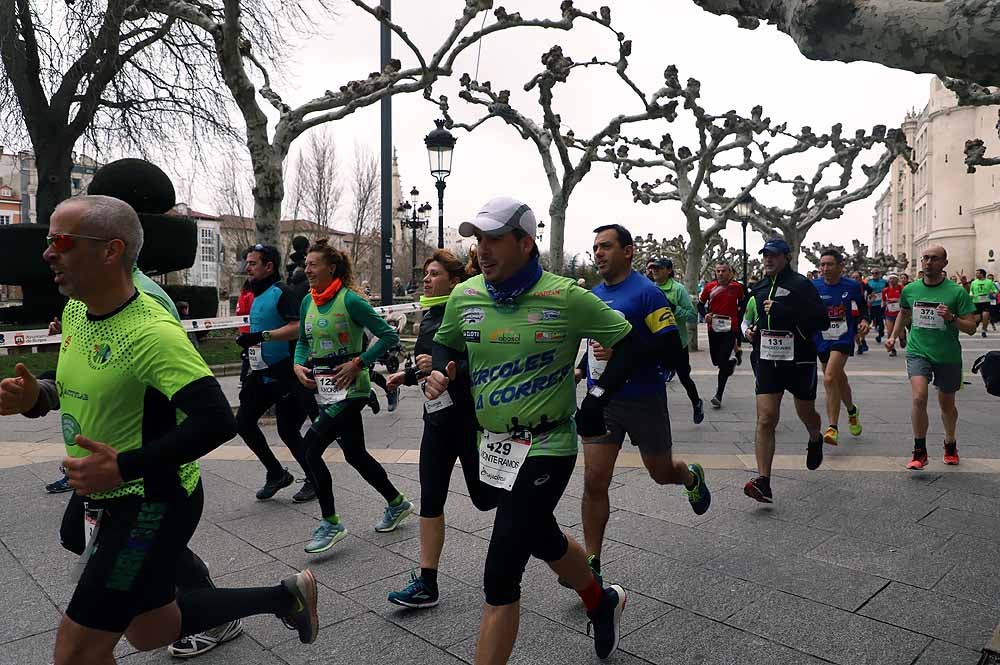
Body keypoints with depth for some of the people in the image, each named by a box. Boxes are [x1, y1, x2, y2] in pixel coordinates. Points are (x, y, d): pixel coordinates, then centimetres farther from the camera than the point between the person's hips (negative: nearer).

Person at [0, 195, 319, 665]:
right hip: (99, 495, 9)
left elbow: (217, 421, -31)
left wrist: (124, 467, -29)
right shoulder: (75, 310, 2)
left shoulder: (149, 332, -25)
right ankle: (285, 598, 35)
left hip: (151, 503, -9)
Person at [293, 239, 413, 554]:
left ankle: (330, 523, 3)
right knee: (354, 454, 14)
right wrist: (299, 365, 1)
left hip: (349, 387, -8)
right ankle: (397, 504, 34)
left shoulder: (350, 300, -14)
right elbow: (302, 341, 20)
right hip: (324, 388, 8)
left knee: (311, 447, -13)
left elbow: (389, 336, -14)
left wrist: (358, 363, -18)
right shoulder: (308, 301, 8)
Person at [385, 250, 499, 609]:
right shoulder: (428, 315, 9)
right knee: (430, 499, 5)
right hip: (438, 415, 7)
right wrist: (408, 375, 8)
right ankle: (427, 583, 13)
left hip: (470, 417, -7)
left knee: (484, 496, 7)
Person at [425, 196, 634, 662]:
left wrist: (597, 399, -12)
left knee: (500, 575, -7)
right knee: (542, 539, 26)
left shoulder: (565, 297, -15)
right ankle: (602, 602, 56)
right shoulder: (464, 296, -2)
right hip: (493, 445, 7)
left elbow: (627, 341, -4)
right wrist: (438, 371, -5)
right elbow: (445, 342, 16)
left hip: (546, 448, -6)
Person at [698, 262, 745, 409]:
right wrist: (705, 314, -9)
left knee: (723, 362, -8)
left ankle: (718, 396, -4)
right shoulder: (709, 287, 0)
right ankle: (732, 362, 49)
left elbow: (742, 303, 15)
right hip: (713, 327, 3)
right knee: (716, 360, 13)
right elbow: (700, 304, 9)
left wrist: (738, 319, 6)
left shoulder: (737, 286, -2)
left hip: (730, 328, -3)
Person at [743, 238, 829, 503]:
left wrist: (783, 310, -24)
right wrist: (751, 331, 8)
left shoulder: (801, 285, -9)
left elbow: (821, 321, -18)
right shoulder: (759, 288, 10)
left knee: (806, 413, 17)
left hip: (800, 361, -4)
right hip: (768, 360, 4)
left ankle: (815, 441, 54)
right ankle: (763, 481, -10)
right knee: (765, 419, -8)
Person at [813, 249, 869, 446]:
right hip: (821, 339, 3)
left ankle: (833, 427, -14)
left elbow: (863, 307, 14)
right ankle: (852, 411, 47)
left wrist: (864, 320, -3)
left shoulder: (852, 286, -3)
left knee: (829, 378, -21)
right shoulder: (813, 286, -3)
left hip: (844, 338, -3)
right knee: (839, 379, 19)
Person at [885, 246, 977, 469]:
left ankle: (950, 443, 43)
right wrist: (894, 336, 16)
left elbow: (971, 328, -8)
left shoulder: (957, 291, -8)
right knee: (919, 398, -19)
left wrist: (952, 318, -25)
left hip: (948, 356, 0)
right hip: (918, 352, 1)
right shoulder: (910, 289, 0)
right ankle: (919, 452, -9)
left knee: (947, 404, 15)